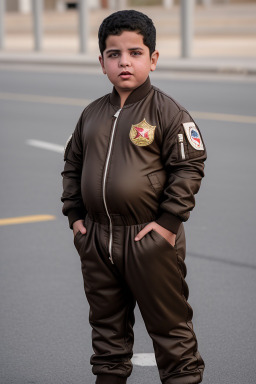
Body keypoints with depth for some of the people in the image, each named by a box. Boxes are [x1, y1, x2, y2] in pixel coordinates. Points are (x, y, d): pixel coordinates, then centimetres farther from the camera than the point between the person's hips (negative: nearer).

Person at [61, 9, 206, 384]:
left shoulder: (167, 111, -9)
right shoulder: (92, 114, 7)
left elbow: (188, 167, -10)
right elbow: (73, 165, 17)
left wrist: (168, 220, -14)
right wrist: (74, 214, 9)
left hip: (150, 237, -5)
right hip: (96, 239, 6)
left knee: (168, 322, 4)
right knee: (107, 322, 18)